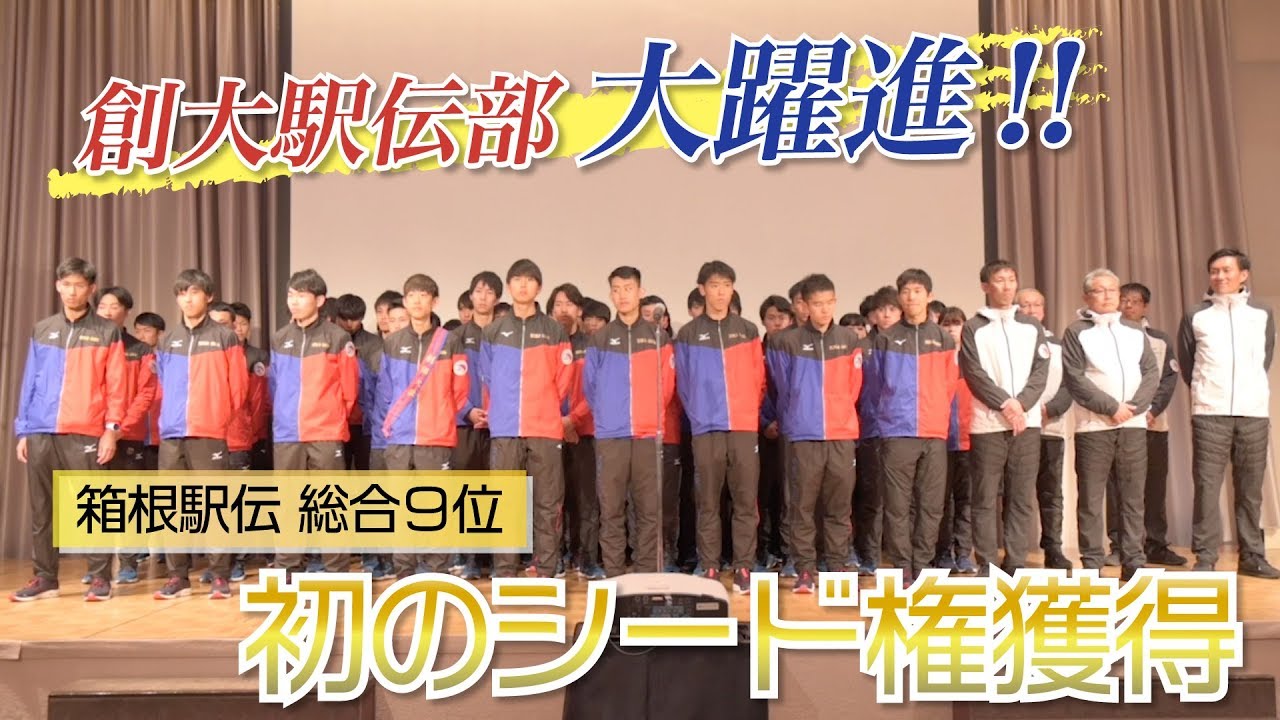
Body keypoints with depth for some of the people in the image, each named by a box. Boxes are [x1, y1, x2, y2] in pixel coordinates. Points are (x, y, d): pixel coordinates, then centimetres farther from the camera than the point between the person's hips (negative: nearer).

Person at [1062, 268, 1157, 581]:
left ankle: (1134, 561, 9)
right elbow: (1074, 378, -7)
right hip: (1093, 426, -4)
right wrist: (1111, 407, -13)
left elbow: (1151, 372, 8)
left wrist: (1134, 406, -8)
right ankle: (1092, 563, 3)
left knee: (1133, 496, 4)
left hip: (1133, 424, 4)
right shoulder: (1076, 332, 2)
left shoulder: (1136, 332, 16)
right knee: (1091, 498, -2)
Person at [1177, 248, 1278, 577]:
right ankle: (1205, 558, 0)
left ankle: (1252, 556, 14)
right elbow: (1185, 364, 12)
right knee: (1207, 486, -4)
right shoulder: (1195, 316, 4)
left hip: (1254, 413, 2)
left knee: (1250, 489, 4)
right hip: (1209, 414, -2)